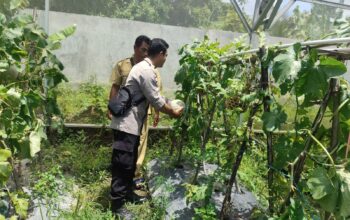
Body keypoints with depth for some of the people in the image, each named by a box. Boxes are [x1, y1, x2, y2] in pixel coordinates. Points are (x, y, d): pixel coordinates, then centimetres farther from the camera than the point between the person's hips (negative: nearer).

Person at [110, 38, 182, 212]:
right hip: (127, 124, -11)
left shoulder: (144, 67, 15)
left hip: (131, 123, 11)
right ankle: (117, 203, 5)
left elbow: (155, 97, 20)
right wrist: (173, 113, -1)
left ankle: (126, 195, 32)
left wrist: (170, 107, 17)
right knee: (123, 164, -4)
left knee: (130, 163, 19)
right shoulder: (147, 71, -18)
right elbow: (156, 100, -16)